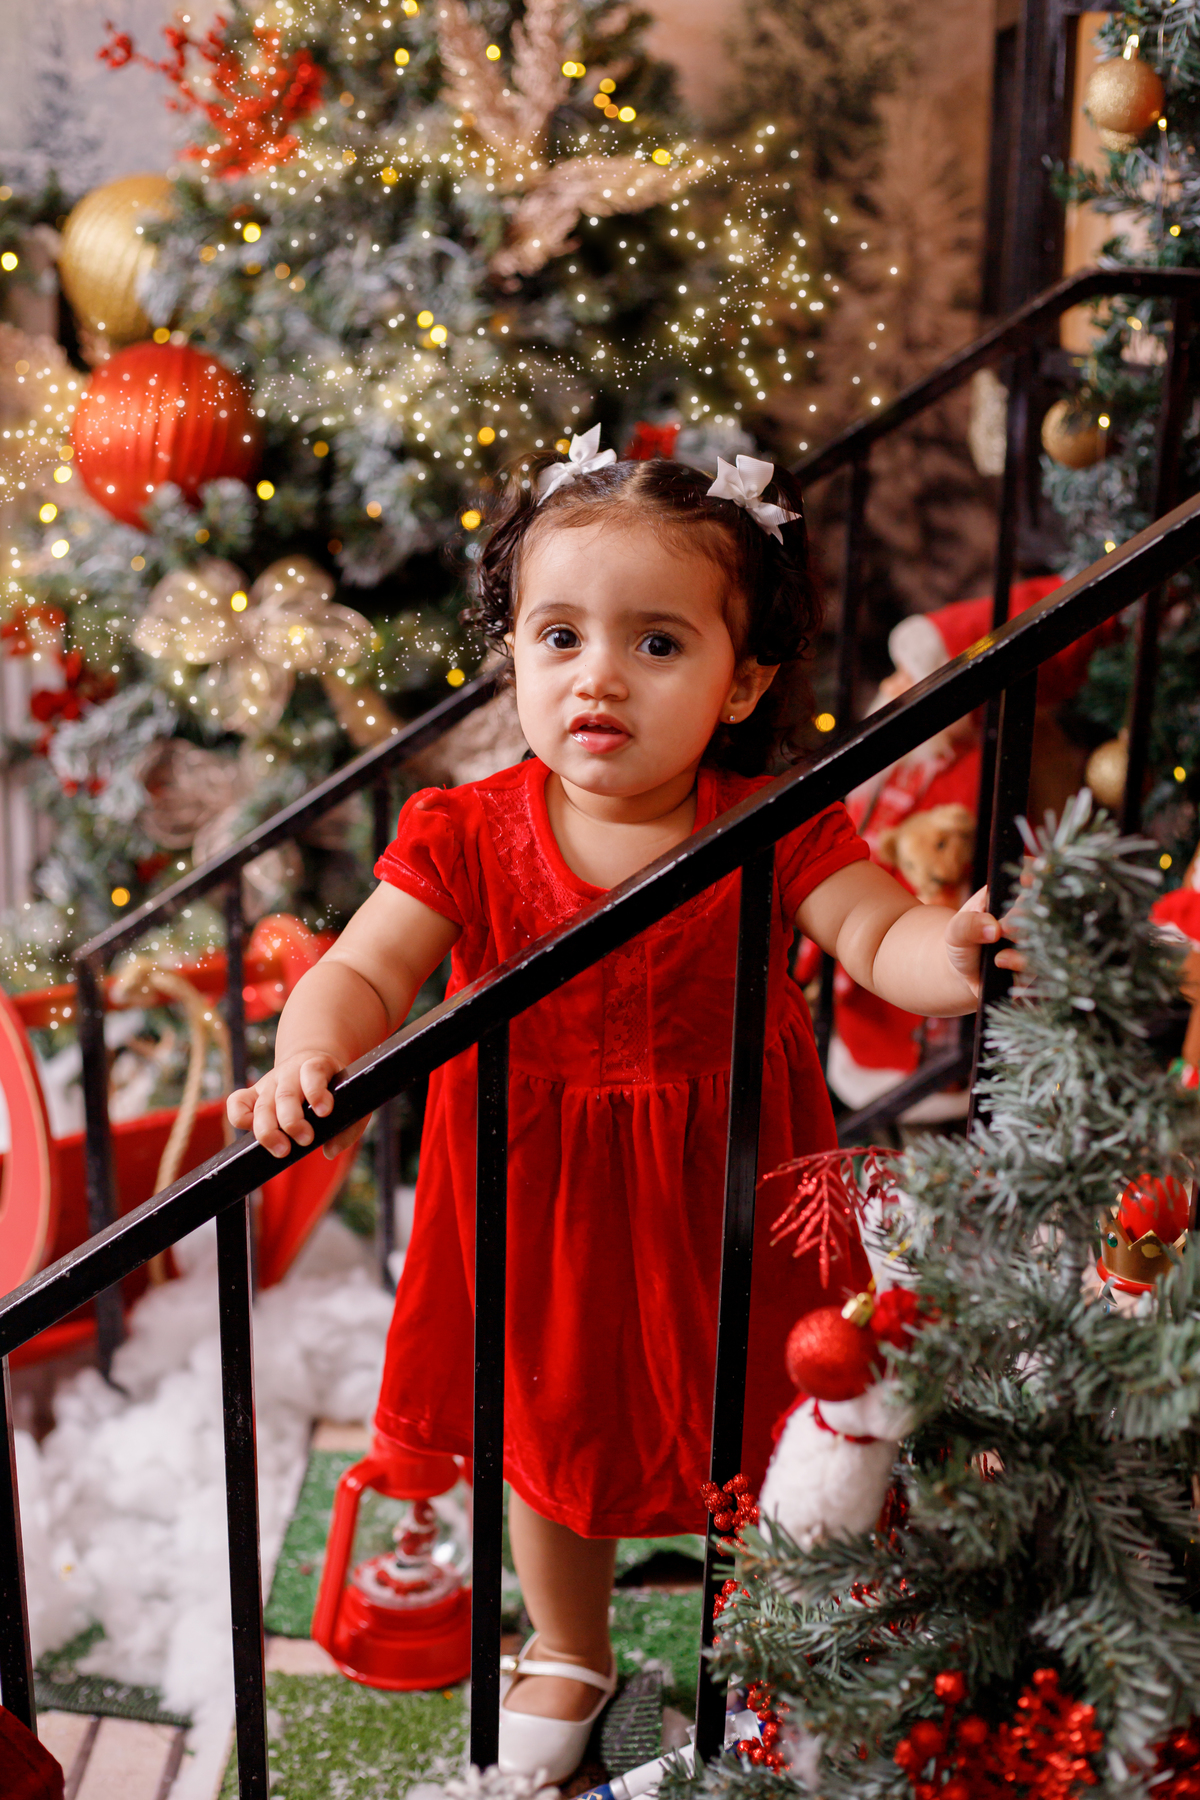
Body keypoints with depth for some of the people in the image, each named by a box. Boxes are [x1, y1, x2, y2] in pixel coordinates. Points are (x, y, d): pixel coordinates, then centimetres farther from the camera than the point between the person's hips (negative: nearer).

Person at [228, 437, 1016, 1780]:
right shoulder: (468, 836, -14)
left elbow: (878, 931, -23)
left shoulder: (774, 829, -15)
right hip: (538, 1203, 1)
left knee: (758, 1438, 18)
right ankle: (568, 1652, 53)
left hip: (720, 1208, -1)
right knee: (549, 1435, 23)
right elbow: (366, 972, -18)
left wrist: (959, 952, -46)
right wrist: (308, 1054, -39)